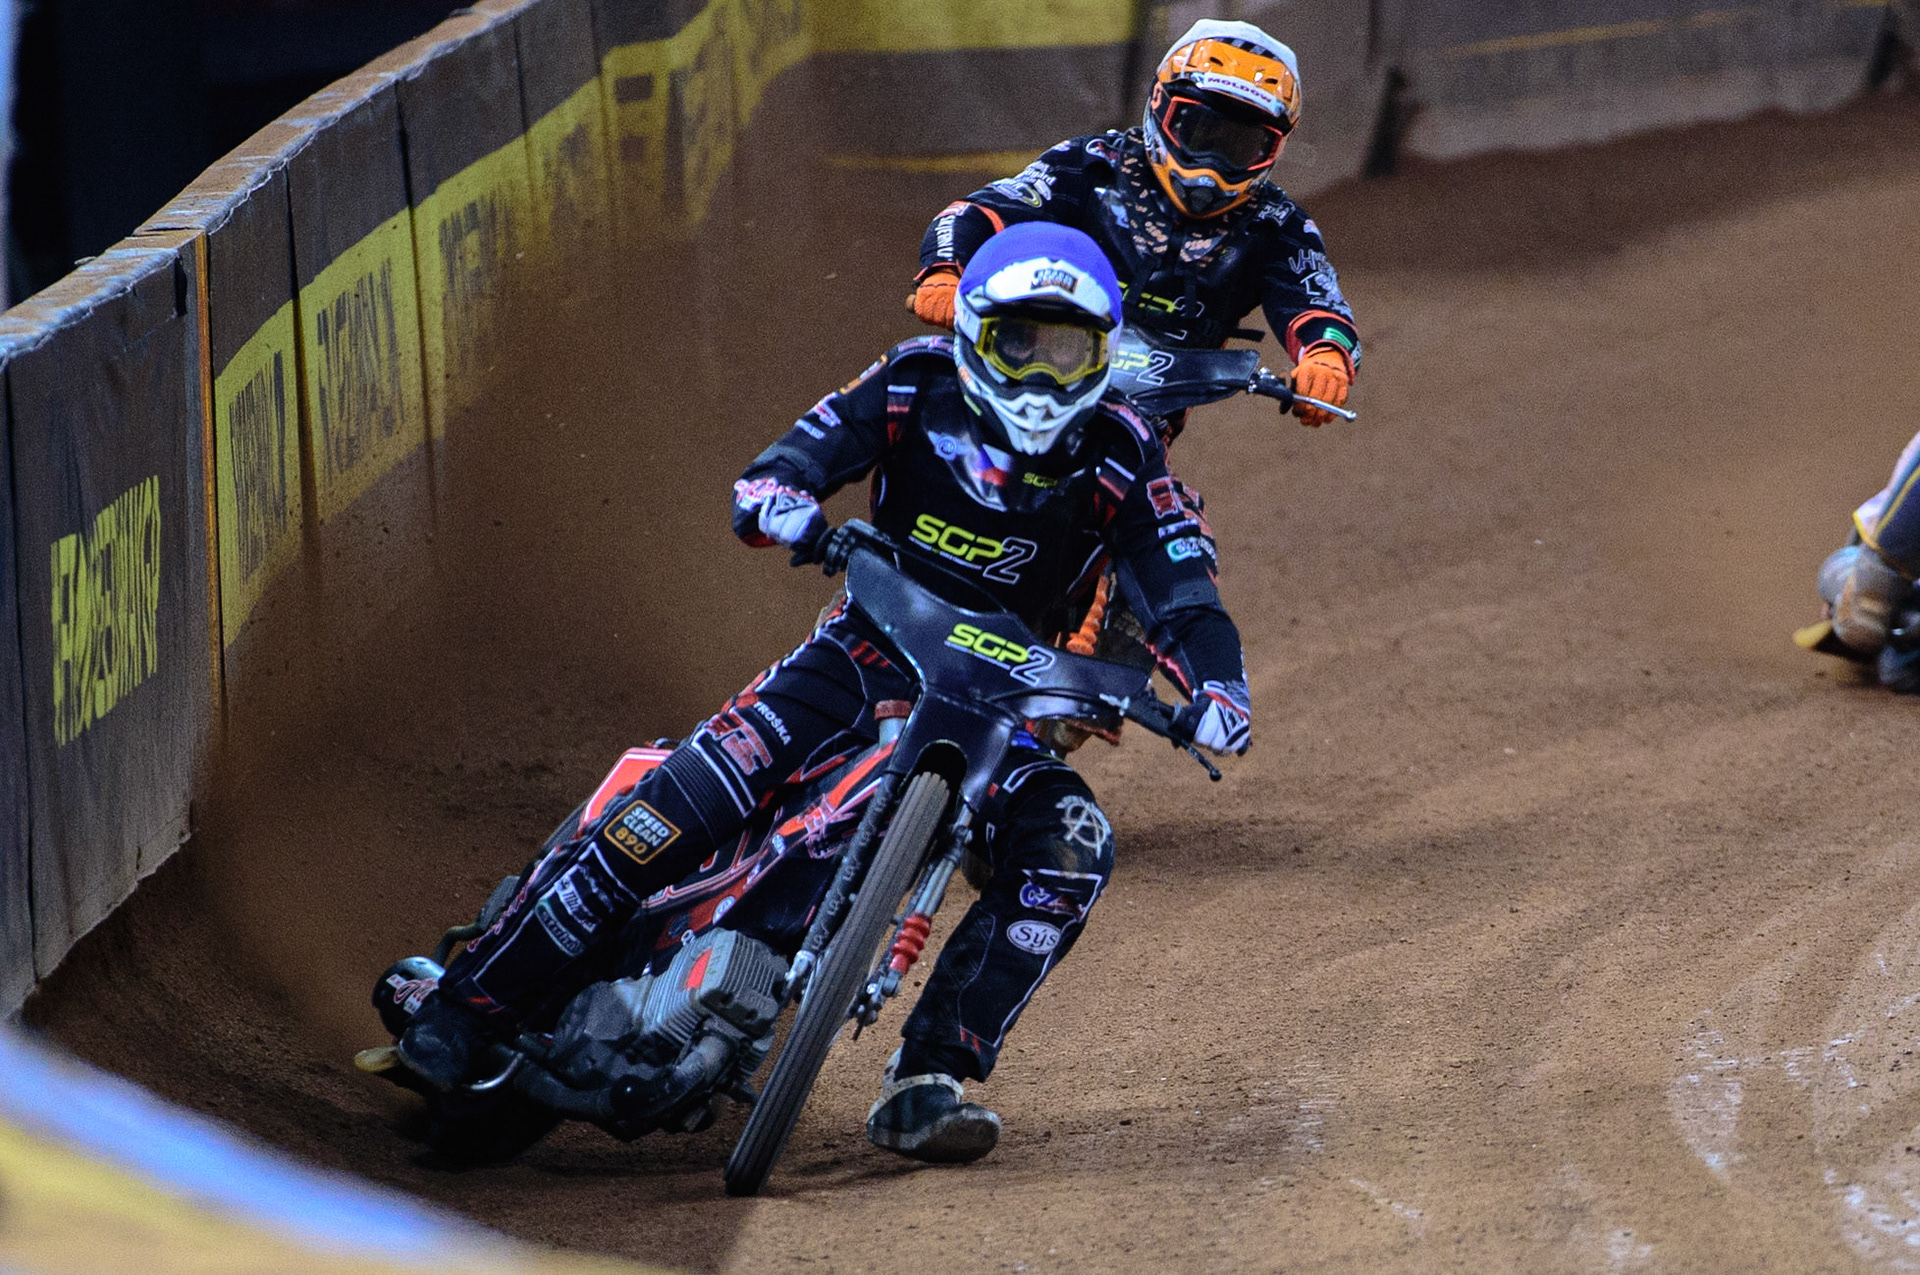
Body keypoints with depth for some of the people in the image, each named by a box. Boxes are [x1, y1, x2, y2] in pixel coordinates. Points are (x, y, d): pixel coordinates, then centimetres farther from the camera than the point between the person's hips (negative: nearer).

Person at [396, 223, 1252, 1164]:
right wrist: (788, 507, -38)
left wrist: (1216, 689, -30)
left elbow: (1182, 597, -9)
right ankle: (467, 1002, -17)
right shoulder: (917, 388, -7)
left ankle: (926, 1084, -23)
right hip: (870, 653, -2)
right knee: (689, 800, -23)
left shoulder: (1119, 457, -6)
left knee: (1069, 852, -27)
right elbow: (772, 476, -14)